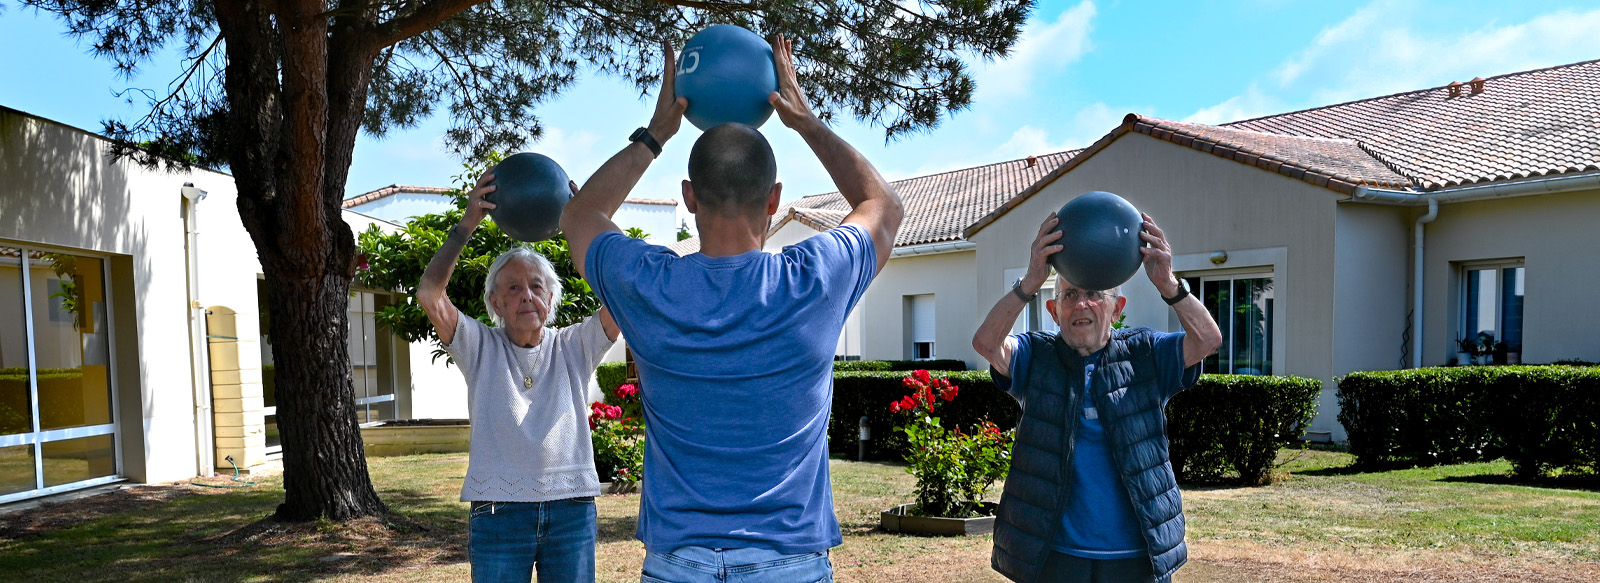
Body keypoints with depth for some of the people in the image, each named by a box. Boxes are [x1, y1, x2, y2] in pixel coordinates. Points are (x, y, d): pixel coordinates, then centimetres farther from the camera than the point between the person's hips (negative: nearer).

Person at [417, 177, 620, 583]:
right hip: (499, 511, -1)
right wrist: (466, 224, -12)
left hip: (572, 510, 1)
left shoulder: (573, 347, 8)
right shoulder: (481, 348, 6)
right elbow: (428, 295, -7)